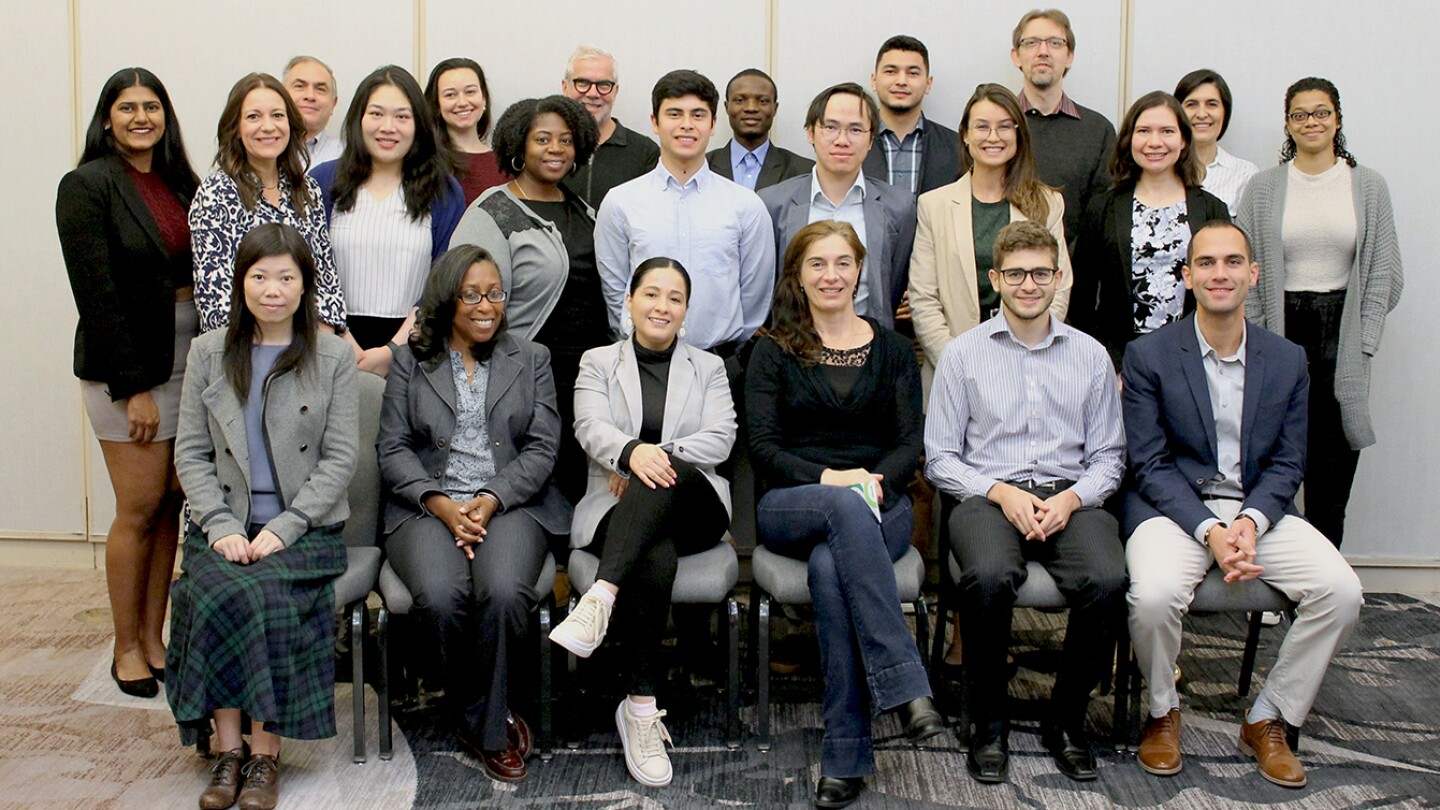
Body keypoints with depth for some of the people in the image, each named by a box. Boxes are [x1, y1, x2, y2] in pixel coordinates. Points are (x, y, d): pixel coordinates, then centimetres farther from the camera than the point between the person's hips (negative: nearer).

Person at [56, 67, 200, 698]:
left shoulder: (180, 182, 11)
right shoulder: (86, 186, -6)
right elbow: (96, 294, -11)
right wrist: (132, 387, -14)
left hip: (189, 363, 6)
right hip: (128, 368, -5)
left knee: (172, 505, 8)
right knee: (139, 510, 0)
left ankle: (154, 638, 20)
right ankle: (127, 647, 15)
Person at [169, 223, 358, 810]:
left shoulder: (333, 357, 3)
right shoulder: (209, 353, 10)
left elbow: (340, 458, -1)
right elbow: (190, 452, 7)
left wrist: (283, 529, -12)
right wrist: (221, 526, -8)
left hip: (305, 526, -2)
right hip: (225, 525, 2)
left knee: (269, 595, -30)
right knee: (213, 593, -29)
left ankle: (265, 755, -17)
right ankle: (229, 750, -18)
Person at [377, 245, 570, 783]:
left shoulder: (531, 359, 15)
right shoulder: (410, 360, 13)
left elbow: (541, 448, 5)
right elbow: (393, 449, 6)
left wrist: (491, 501, -11)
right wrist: (441, 505, -11)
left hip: (509, 504, 0)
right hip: (428, 507, 0)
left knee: (503, 592, -32)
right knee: (441, 595, -31)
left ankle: (484, 727, -9)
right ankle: (491, 721, -7)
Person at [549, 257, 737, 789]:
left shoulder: (708, 368, 19)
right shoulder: (597, 363, 16)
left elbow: (719, 439, 2)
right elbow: (591, 427, -4)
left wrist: (657, 457, -15)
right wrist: (633, 453, -29)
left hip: (692, 508, 1)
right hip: (618, 510, 0)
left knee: (665, 478, -37)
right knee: (657, 560, -36)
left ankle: (601, 599, -49)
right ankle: (641, 706, -30)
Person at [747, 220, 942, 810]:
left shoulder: (893, 350, 17)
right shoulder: (774, 352, 14)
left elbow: (910, 444, 7)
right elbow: (763, 447, 2)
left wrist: (875, 482, -15)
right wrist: (828, 480, -15)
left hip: (879, 504, 1)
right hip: (790, 507, 0)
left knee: (830, 567, -35)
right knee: (845, 508, -38)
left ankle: (847, 756, -32)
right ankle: (905, 687, -43)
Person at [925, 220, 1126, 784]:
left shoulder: (1091, 356, 14)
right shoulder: (963, 353, 8)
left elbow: (1107, 458, 12)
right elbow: (940, 459, 5)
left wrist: (1070, 498, -8)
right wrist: (1001, 492, -11)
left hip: (1070, 498, 2)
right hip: (987, 497, -1)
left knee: (1107, 581, -29)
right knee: (989, 577, -35)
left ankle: (1066, 719, -5)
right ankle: (989, 722, -11)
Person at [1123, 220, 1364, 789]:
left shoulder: (1288, 360, 7)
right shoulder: (1149, 355, -3)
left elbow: (1287, 464, 5)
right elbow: (1150, 464, -7)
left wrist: (1250, 521, -15)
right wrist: (1210, 530, -20)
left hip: (1259, 507, 4)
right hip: (1172, 506, -3)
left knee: (1341, 591, -19)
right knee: (1155, 594, -32)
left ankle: (1267, 720, 3)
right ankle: (1162, 713, 0)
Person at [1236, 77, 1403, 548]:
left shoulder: (1368, 186, 8)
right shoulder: (1263, 188, 7)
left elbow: (1384, 271, 6)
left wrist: (1362, 345, -3)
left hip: (1341, 332, 1)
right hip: (1280, 329, -1)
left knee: (1331, 476, 1)